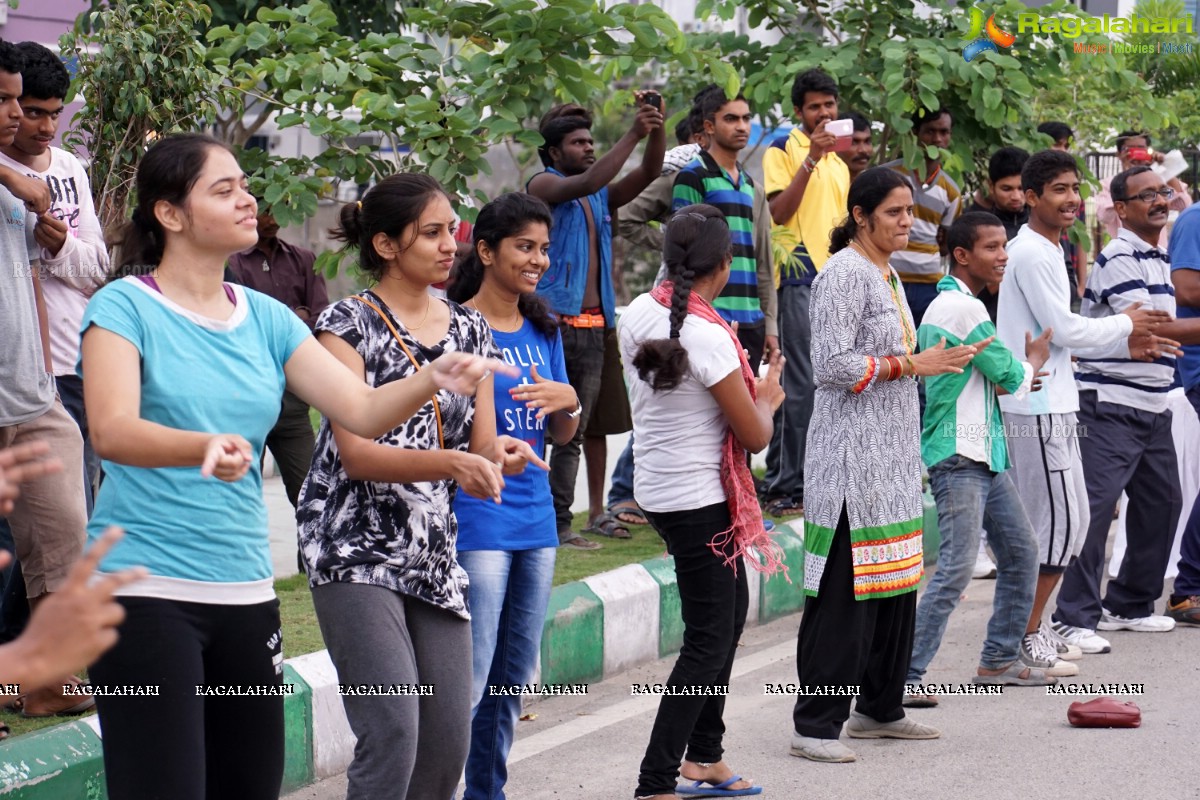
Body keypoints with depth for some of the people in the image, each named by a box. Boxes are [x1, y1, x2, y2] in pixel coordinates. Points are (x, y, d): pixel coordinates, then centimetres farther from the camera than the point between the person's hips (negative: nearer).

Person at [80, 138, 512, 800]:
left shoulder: (265, 317, 11)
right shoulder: (125, 306, -6)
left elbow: (361, 408, 3)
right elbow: (111, 430, -22)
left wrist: (433, 380, -16)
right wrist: (206, 445, -40)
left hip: (245, 589, 6)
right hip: (147, 589, -6)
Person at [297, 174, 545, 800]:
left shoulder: (469, 329, 13)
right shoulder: (348, 324, -5)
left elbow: (479, 445, 11)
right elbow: (355, 453, -14)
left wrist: (497, 456, -14)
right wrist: (451, 462, -29)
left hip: (434, 549, 6)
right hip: (356, 548, -6)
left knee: (448, 738, 4)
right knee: (393, 732, -17)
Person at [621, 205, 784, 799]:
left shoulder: (637, 316, 2)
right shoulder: (709, 337, -22)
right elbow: (755, 437, -14)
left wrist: (745, 389, 17)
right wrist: (766, 396, 5)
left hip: (656, 487, 9)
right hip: (698, 498, -9)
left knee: (730, 610, 22)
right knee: (708, 640, -2)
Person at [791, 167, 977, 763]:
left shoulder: (886, 274, 17)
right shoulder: (844, 273, -12)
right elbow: (832, 365, -19)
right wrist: (909, 365, -14)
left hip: (893, 456, 9)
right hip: (853, 456, -9)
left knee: (896, 584, 12)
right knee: (845, 591, -8)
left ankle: (880, 708, 23)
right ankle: (815, 725, -3)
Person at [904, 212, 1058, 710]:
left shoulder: (947, 304, 17)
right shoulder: (963, 309, -16)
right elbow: (1012, 377, -12)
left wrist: (1015, 381, 9)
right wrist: (1035, 357, 8)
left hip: (984, 453, 11)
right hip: (959, 457, -11)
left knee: (1020, 553, 15)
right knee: (957, 568, -14)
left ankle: (1000, 659, 24)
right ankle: (904, 676, -11)